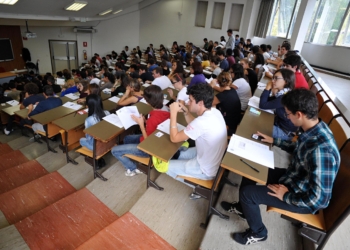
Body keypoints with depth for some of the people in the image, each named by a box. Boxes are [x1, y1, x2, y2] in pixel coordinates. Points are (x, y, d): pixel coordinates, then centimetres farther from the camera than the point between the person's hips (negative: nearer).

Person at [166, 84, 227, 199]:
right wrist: (185, 112, -3)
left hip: (207, 170, -8)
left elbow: (174, 138, -22)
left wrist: (173, 113, -17)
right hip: (216, 160, 8)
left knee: (165, 165, 5)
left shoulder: (201, 122, -34)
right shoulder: (214, 112, -8)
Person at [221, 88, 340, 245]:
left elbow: (318, 198, -33)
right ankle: (243, 208, 35)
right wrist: (274, 141, 13)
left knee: (247, 192, -12)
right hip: (294, 178, 9)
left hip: (304, 200, -8)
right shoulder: (314, 129, -9)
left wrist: (285, 196, -20)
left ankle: (258, 233, 18)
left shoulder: (320, 149, -38)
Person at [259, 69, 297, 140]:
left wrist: (267, 88, -20)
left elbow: (262, 105, -26)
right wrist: (269, 89, -9)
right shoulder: (282, 93, -1)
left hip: (286, 132, -9)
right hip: (280, 123, 9)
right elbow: (267, 100, 5)